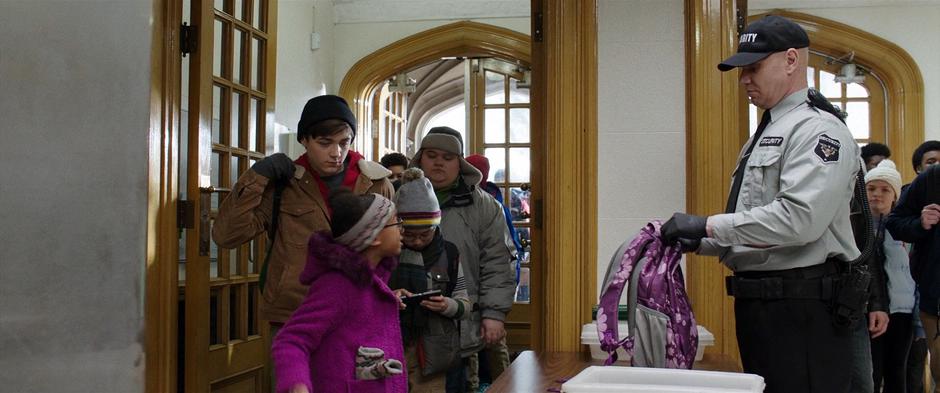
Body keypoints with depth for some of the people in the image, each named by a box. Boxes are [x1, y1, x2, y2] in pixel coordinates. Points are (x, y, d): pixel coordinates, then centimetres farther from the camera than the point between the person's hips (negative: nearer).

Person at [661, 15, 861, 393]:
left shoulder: (817, 129, -12)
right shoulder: (765, 133, 19)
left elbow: (800, 218, -25)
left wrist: (708, 225, -22)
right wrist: (699, 240, 5)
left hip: (802, 306, -10)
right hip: (757, 302, 10)